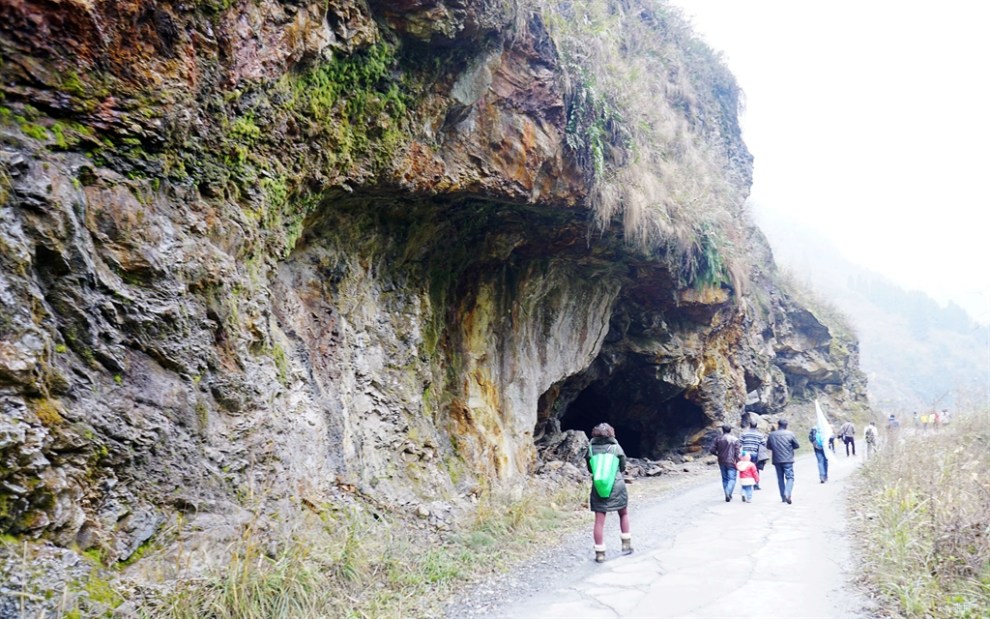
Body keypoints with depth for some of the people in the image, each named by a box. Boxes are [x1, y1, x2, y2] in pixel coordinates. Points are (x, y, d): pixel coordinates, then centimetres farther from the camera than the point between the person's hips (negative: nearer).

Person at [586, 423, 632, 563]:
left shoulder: (591, 448, -1)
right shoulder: (616, 447, -3)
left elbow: (590, 468, 6)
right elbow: (623, 467, 6)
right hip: (617, 485, 0)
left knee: (599, 521, 4)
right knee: (624, 514, 22)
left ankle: (600, 552, 3)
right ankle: (626, 544, 22)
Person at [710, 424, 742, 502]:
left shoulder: (718, 439, 2)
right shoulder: (735, 440, -5)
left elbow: (712, 450, -2)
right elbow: (737, 453, -8)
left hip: (722, 462, 3)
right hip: (731, 462, -3)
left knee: (725, 479, 13)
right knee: (732, 479, -1)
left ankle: (728, 495, 15)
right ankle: (728, 493, -23)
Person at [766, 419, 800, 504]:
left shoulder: (771, 435, 2)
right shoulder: (790, 434, -5)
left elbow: (768, 447, 11)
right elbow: (797, 445, 1)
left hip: (776, 460, 3)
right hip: (787, 459, -3)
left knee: (780, 478, 13)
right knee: (790, 477, -2)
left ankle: (783, 497, 14)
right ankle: (787, 494, -24)